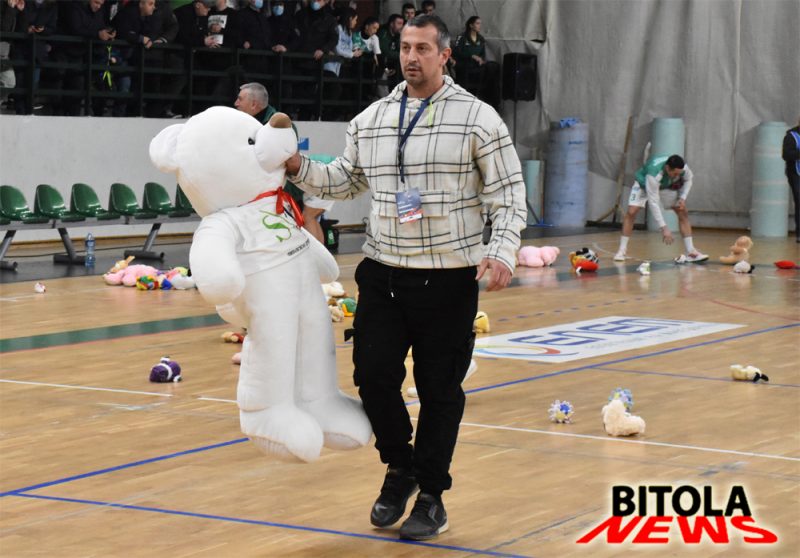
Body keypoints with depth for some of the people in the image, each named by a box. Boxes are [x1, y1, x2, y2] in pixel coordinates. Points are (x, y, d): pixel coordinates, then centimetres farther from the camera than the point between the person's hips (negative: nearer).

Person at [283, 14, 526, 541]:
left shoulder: (477, 118, -4)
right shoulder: (370, 120, 9)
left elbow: (509, 193, -5)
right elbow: (345, 180, 20)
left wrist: (502, 250, -18)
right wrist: (299, 167, 3)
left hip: (449, 279, -4)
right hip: (383, 274, 4)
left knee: (439, 389, 2)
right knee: (374, 374, -2)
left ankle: (431, 496, 17)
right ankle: (400, 467, 24)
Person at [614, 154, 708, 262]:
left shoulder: (683, 168, -32)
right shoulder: (653, 174, -47)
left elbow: (688, 179, -5)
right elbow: (653, 202, -44)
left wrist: (683, 198, -20)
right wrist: (664, 228, -46)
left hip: (666, 185, 4)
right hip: (644, 183, -4)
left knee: (683, 212, -5)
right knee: (631, 212, -20)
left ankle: (691, 252, -2)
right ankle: (622, 251, -11)